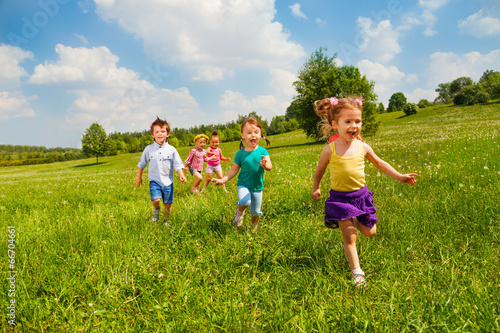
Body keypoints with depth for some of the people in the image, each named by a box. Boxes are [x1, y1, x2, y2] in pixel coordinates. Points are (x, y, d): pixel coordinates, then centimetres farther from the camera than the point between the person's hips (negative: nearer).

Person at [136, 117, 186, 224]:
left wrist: (181, 175, -17)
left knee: (168, 204, 5)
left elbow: (177, 165, -1)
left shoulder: (171, 150, -2)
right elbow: (142, 164, 12)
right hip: (154, 180, -1)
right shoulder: (148, 149, -1)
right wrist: (139, 177, 18)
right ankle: (156, 210, 14)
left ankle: (166, 221, 30)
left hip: (168, 181, 1)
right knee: (156, 199, -21)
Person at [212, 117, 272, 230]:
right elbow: (234, 170, 1)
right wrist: (223, 180, -7)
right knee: (245, 202, -30)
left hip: (257, 187, 1)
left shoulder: (263, 151, -7)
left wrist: (266, 165, -41)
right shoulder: (240, 153, -6)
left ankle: (254, 227, 41)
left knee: (255, 212, 10)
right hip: (243, 184, -1)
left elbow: (270, 167, -17)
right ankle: (239, 212, 5)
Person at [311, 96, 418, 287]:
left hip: (360, 195, 4)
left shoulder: (362, 147, -6)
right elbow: (320, 170, 3)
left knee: (369, 232, 11)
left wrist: (399, 177, 7)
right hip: (340, 198, -3)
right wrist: (315, 189, 14)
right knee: (349, 237, -2)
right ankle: (356, 272, 10)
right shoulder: (330, 150, -15)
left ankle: (351, 221, 42)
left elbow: (379, 163, 10)